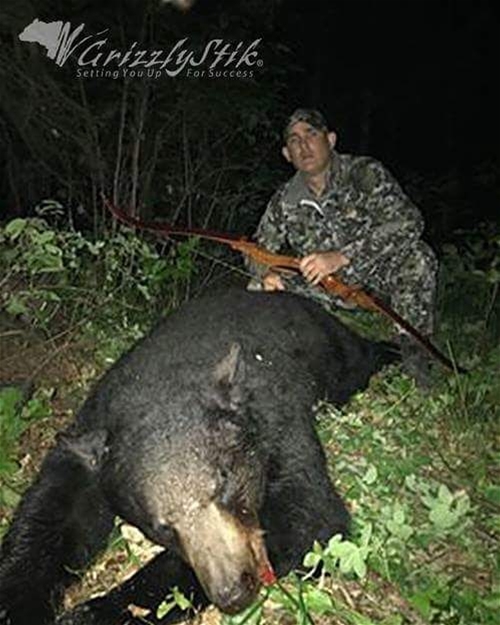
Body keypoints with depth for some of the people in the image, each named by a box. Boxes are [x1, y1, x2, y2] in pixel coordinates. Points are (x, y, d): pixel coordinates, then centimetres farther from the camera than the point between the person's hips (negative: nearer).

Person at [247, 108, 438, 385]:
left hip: (378, 277, -3)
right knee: (257, 290, -10)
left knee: (416, 257, -32)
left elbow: (407, 221, -29)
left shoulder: (364, 173, -14)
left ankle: (412, 352, -17)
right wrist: (265, 273, -21)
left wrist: (341, 257, -37)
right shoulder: (284, 201, -2)